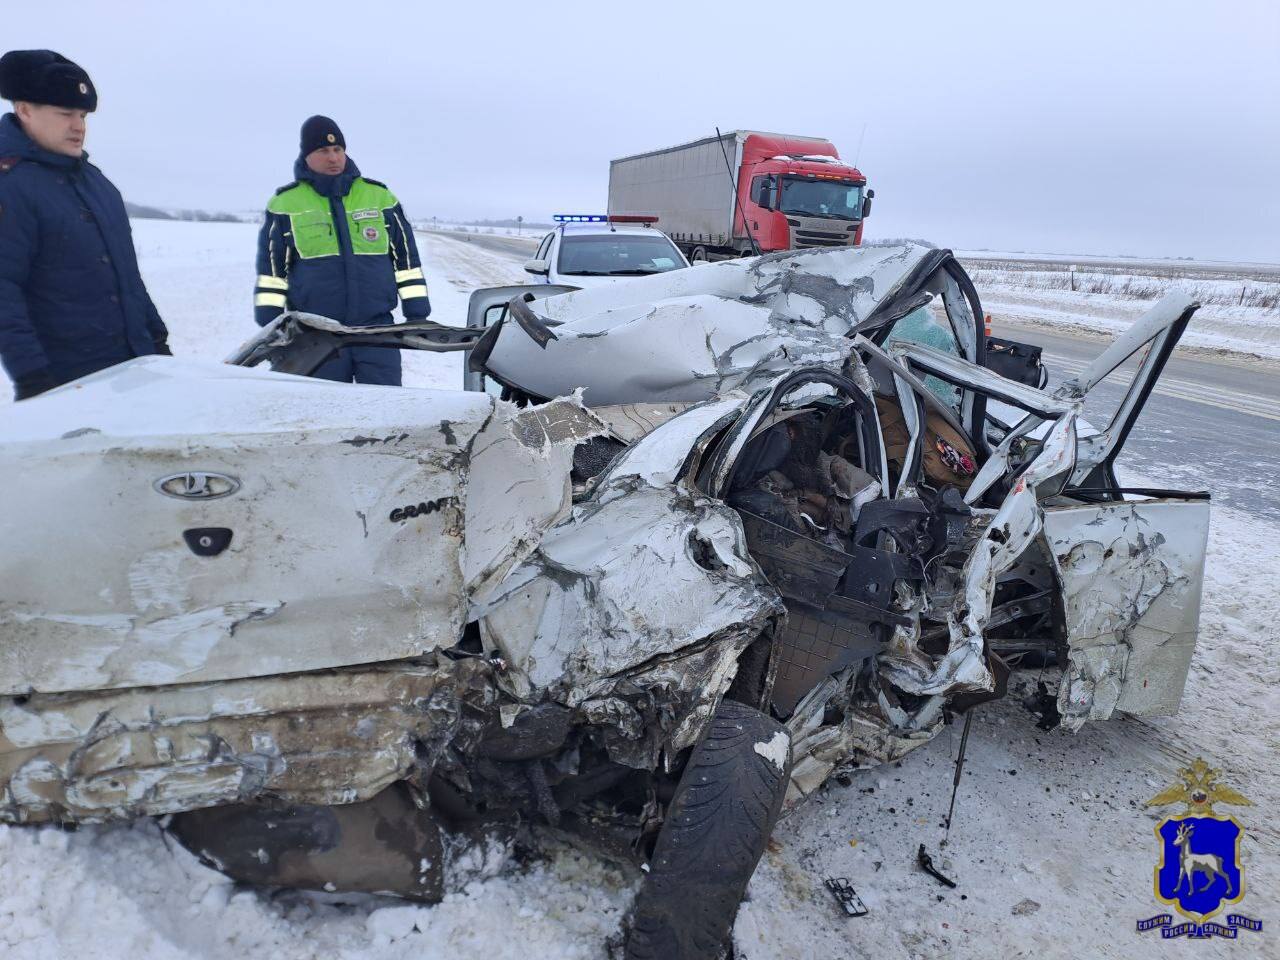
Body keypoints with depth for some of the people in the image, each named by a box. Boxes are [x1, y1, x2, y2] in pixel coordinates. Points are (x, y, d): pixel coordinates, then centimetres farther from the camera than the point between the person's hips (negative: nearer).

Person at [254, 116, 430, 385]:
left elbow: (405, 257, 11)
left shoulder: (379, 196, 9)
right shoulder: (285, 203, 7)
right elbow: (271, 266, 8)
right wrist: (270, 324, 2)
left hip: (376, 327, 0)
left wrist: (417, 313, 5)